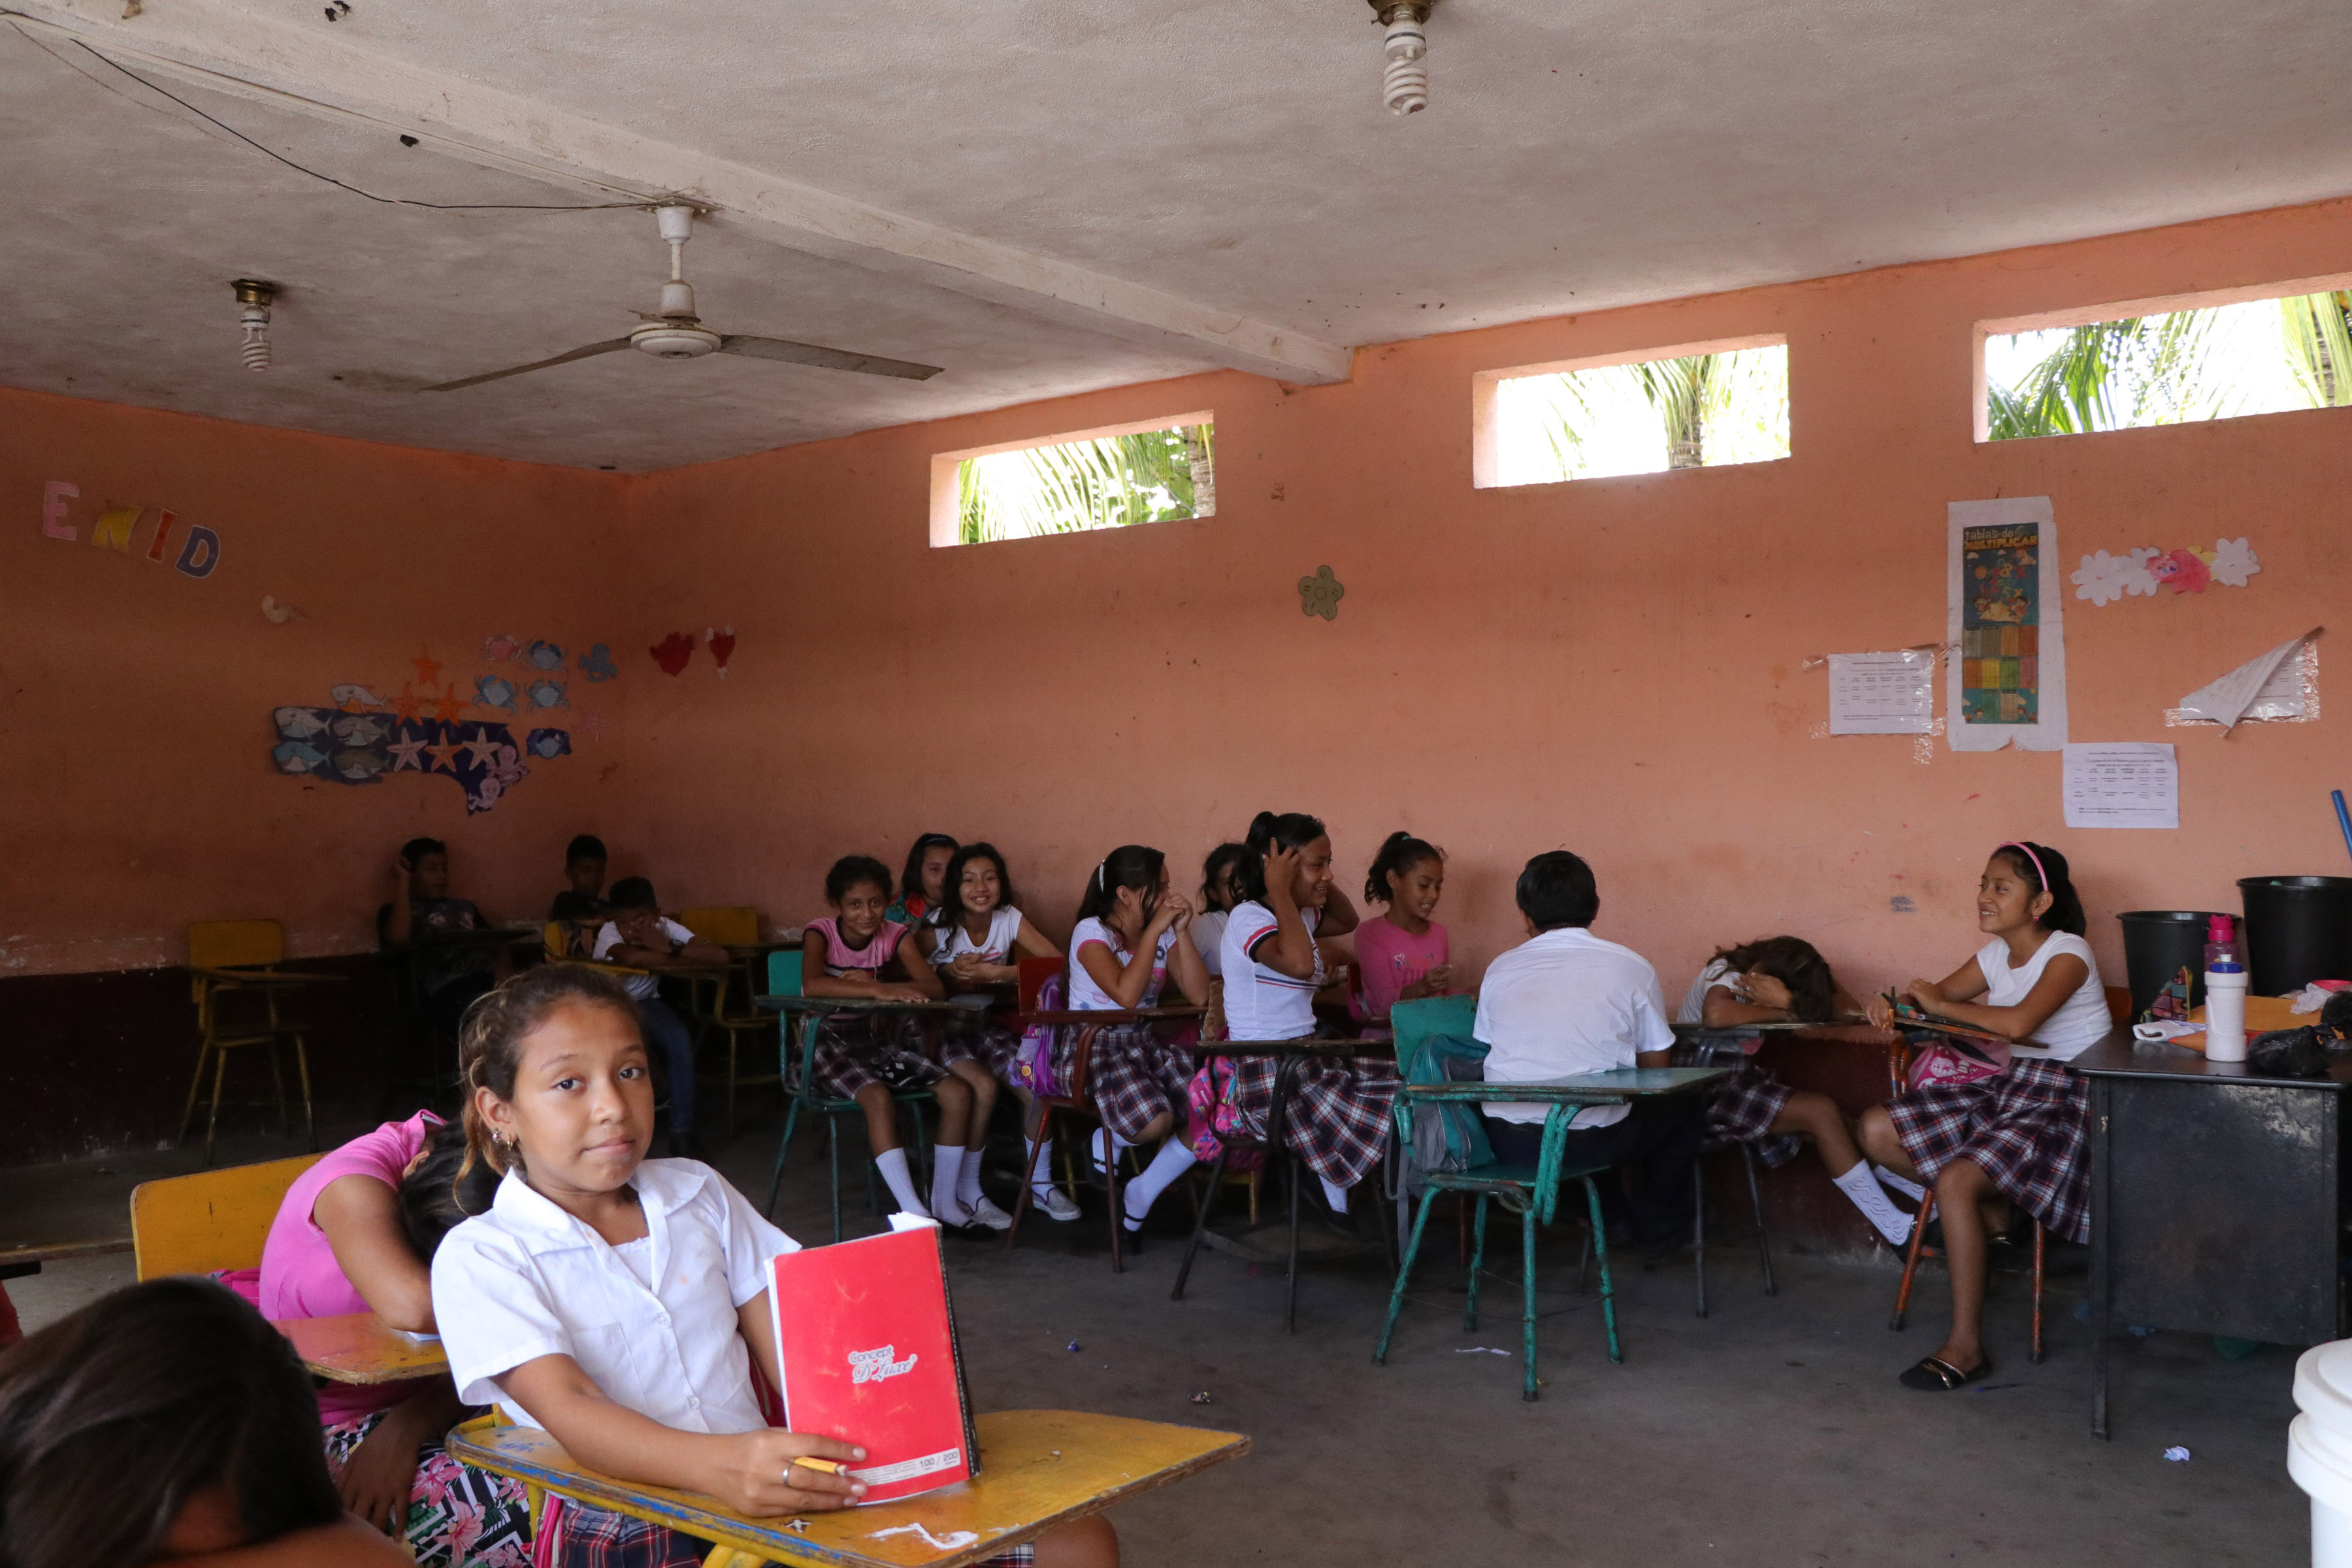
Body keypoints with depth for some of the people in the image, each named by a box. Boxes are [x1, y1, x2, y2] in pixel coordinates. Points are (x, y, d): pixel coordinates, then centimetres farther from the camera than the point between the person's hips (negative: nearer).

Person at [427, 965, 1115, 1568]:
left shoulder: (698, 1194, 16)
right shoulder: (479, 1257, 0)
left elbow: (786, 1349, 12)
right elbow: (567, 1409, -15)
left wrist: (851, 1438, -10)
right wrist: (719, 1466, -34)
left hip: (766, 1494, 5)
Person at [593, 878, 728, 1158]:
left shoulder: (665, 927, -17)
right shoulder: (609, 932, -24)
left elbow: (721, 957, -28)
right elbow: (632, 957, -49)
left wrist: (669, 948, -34)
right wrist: (686, 958, -36)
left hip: (644, 1001, 2)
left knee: (680, 1039, -28)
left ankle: (682, 1130, -17)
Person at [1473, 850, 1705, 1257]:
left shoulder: (1500, 969, 5)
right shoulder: (1631, 967, 0)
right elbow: (1655, 1069, 6)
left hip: (1507, 1142, 3)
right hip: (1592, 1141, -3)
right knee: (1685, 1105, 25)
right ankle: (1658, 1229, 35)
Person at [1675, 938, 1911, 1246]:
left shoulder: (1790, 974, 3)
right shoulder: (1727, 972, -17)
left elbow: (1850, 1010, -7)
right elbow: (1715, 1015, -40)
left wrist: (1789, 1003, -23)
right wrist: (1783, 1012, -23)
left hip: (1738, 1077, 8)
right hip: (1706, 1091, -8)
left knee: (1845, 1127, -9)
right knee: (1821, 1112, -19)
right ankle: (1898, 1232, -15)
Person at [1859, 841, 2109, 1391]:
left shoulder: (2067, 954, -14)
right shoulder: (1996, 955, 10)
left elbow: (2019, 1022, -33)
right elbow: (1937, 995, 17)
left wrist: (1941, 1004, -20)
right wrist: (1895, 1004, -8)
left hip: (2061, 1097, -8)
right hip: (2006, 1085, 9)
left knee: (1955, 1181, -28)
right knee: (1877, 1130, -4)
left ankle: (1966, 1346, -18)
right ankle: (1991, 1214, 9)